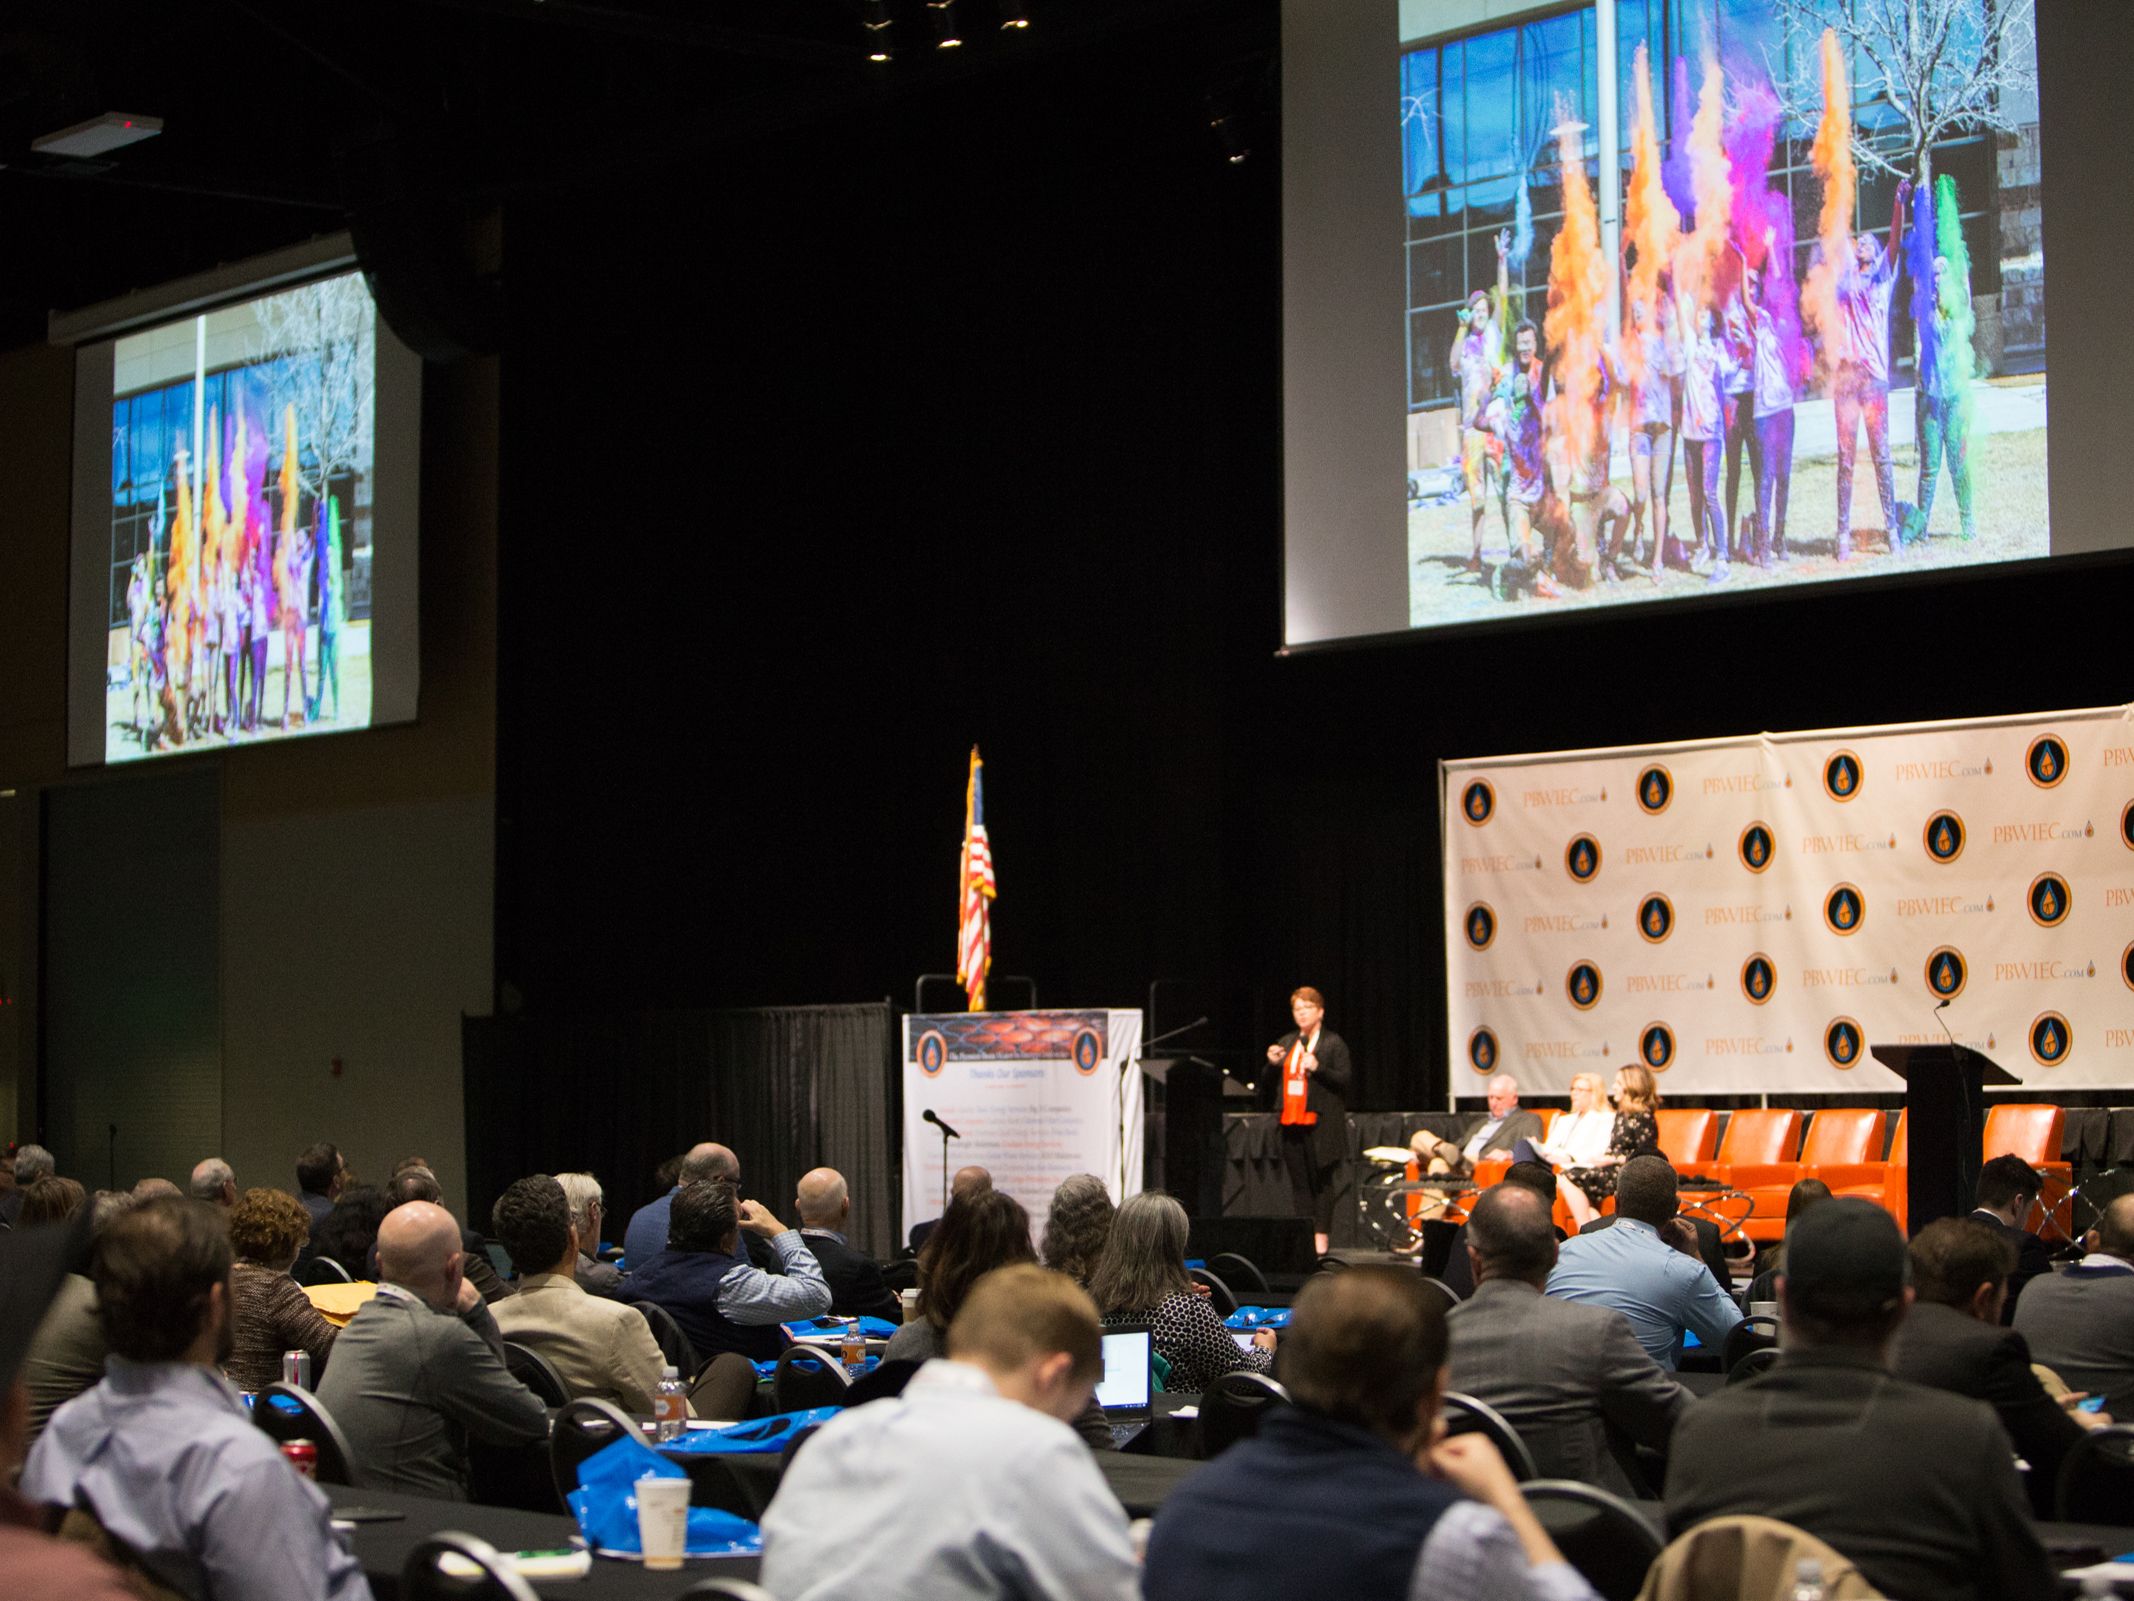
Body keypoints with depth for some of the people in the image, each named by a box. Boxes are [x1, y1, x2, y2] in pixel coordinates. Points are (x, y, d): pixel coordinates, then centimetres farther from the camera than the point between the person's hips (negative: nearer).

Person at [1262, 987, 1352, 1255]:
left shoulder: (1333, 1044, -1)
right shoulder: (1286, 1043, 17)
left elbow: (1344, 1080, -9)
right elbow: (1269, 1085, 20)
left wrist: (1317, 1068, -21)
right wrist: (1272, 1063, 0)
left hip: (1320, 1123, -6)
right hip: (1291, 1122, 6)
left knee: (1321, 1181, -3)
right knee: (1299, 1182, 7)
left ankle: (1320, 1239, 0)